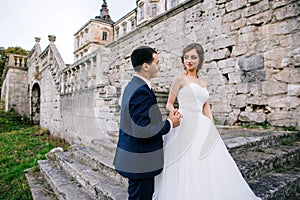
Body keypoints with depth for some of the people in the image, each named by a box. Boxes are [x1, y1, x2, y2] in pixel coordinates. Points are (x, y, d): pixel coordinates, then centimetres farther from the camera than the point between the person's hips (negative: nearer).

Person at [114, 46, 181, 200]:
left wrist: (167, 119, 6)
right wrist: (170, 123, -14)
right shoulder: (141, 91, -23)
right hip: (140, 163, -9)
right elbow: (142, 131, -27)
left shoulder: (132, 86, 8)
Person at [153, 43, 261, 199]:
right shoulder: (180, 79, 2)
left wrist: (212, 130, 7)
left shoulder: (203, 85, 18)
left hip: (203, 129, 6)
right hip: (185, 127, -6)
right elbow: (169, 104, 0)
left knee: (206, 167, 8)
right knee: (186, 169, -3)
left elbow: (207, 110, 17)